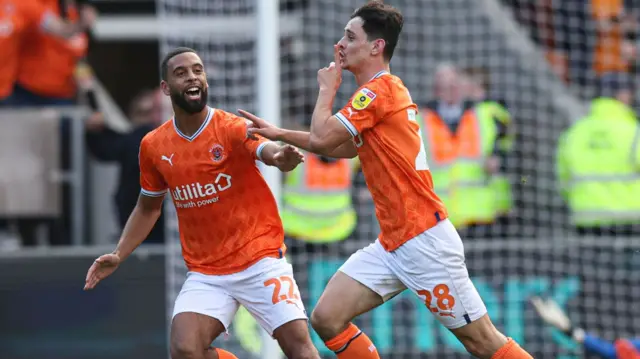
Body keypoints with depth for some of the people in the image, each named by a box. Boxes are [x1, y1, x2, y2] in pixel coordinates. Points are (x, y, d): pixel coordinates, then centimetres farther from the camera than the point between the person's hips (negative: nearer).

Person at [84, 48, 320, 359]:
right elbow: (148, 207, 18)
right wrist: (118, 256, 9)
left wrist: (282, 157, -56)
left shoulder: (231, 128, -11)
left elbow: (269, 151, -33)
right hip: (206, 272, 3)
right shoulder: (153, 146, 2)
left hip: (260, 261, -3)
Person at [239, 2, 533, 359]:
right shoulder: (384, 90, 16)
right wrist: (280, 134, 28)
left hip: (424, 239, -10)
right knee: (327, 318, -1)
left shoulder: (381, 89, -13)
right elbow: (345, 147, 30)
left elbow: (320, 138, -14)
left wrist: (327, 88, 2)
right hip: (392, 245, 10)